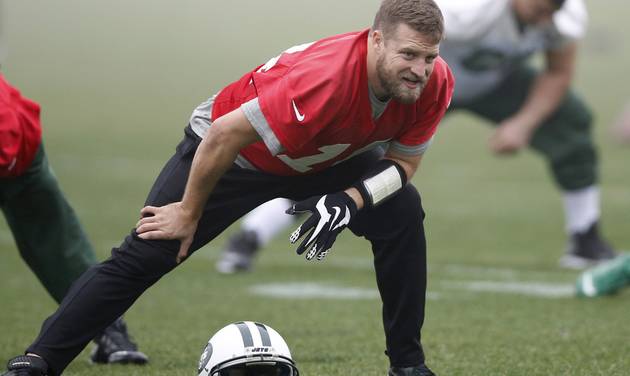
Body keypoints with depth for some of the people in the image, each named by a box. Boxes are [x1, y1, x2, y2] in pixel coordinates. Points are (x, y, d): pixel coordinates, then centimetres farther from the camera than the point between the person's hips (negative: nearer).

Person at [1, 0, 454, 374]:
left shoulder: (434, 83, -24)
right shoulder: (327, 77, -42)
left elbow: (404, 160, -7)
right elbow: (225, 135, -34)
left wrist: (352, 201, -27)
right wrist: (188, 213, -21)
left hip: (327, 158, 6)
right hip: (234, 150, -5)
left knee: (403, 215, -12)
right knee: (143, 256, -12)